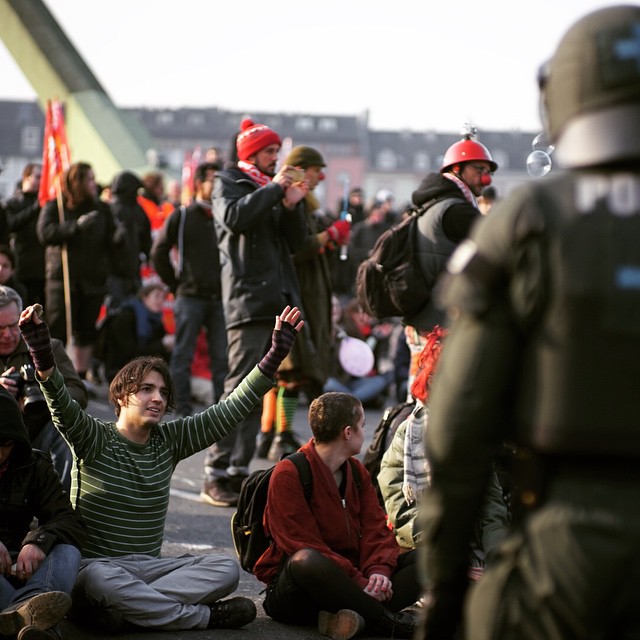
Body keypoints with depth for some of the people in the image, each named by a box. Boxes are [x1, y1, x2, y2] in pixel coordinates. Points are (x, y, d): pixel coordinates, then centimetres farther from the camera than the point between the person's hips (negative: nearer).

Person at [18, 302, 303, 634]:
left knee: (227, 569, -18)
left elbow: (232, 409, 6)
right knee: (99, 578, -41)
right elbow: (62, 407, -24)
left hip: (148, 566, 5)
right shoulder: (94, 439, -4)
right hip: (93, 565, -5)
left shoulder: (169, 441, 9)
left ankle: (118, 609, -28)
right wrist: (43, 359, -43)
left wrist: (276, 354, -3)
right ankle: (202, 615, -25)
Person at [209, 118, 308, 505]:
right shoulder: (229, 183, 5)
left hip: (277, 299, 7)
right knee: (241, 387, -13)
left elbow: (296, 243, 16)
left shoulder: (273, 188, 23)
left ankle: (240, 467, 12)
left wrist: (293, 206, 1)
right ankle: (221, 473, -13)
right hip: (248, 297, -7)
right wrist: (273, 189, -10)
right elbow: (235, 217, -17)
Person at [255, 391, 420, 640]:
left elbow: (375, 528, 5)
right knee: (306, 561, -41)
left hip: (350, 578, 7)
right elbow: (305, 546, -18)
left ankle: (355, 614, -35)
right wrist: (358, 582, -26)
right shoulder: (288, 474, -10)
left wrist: (378, 570, -17)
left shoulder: (357, 471, 14)